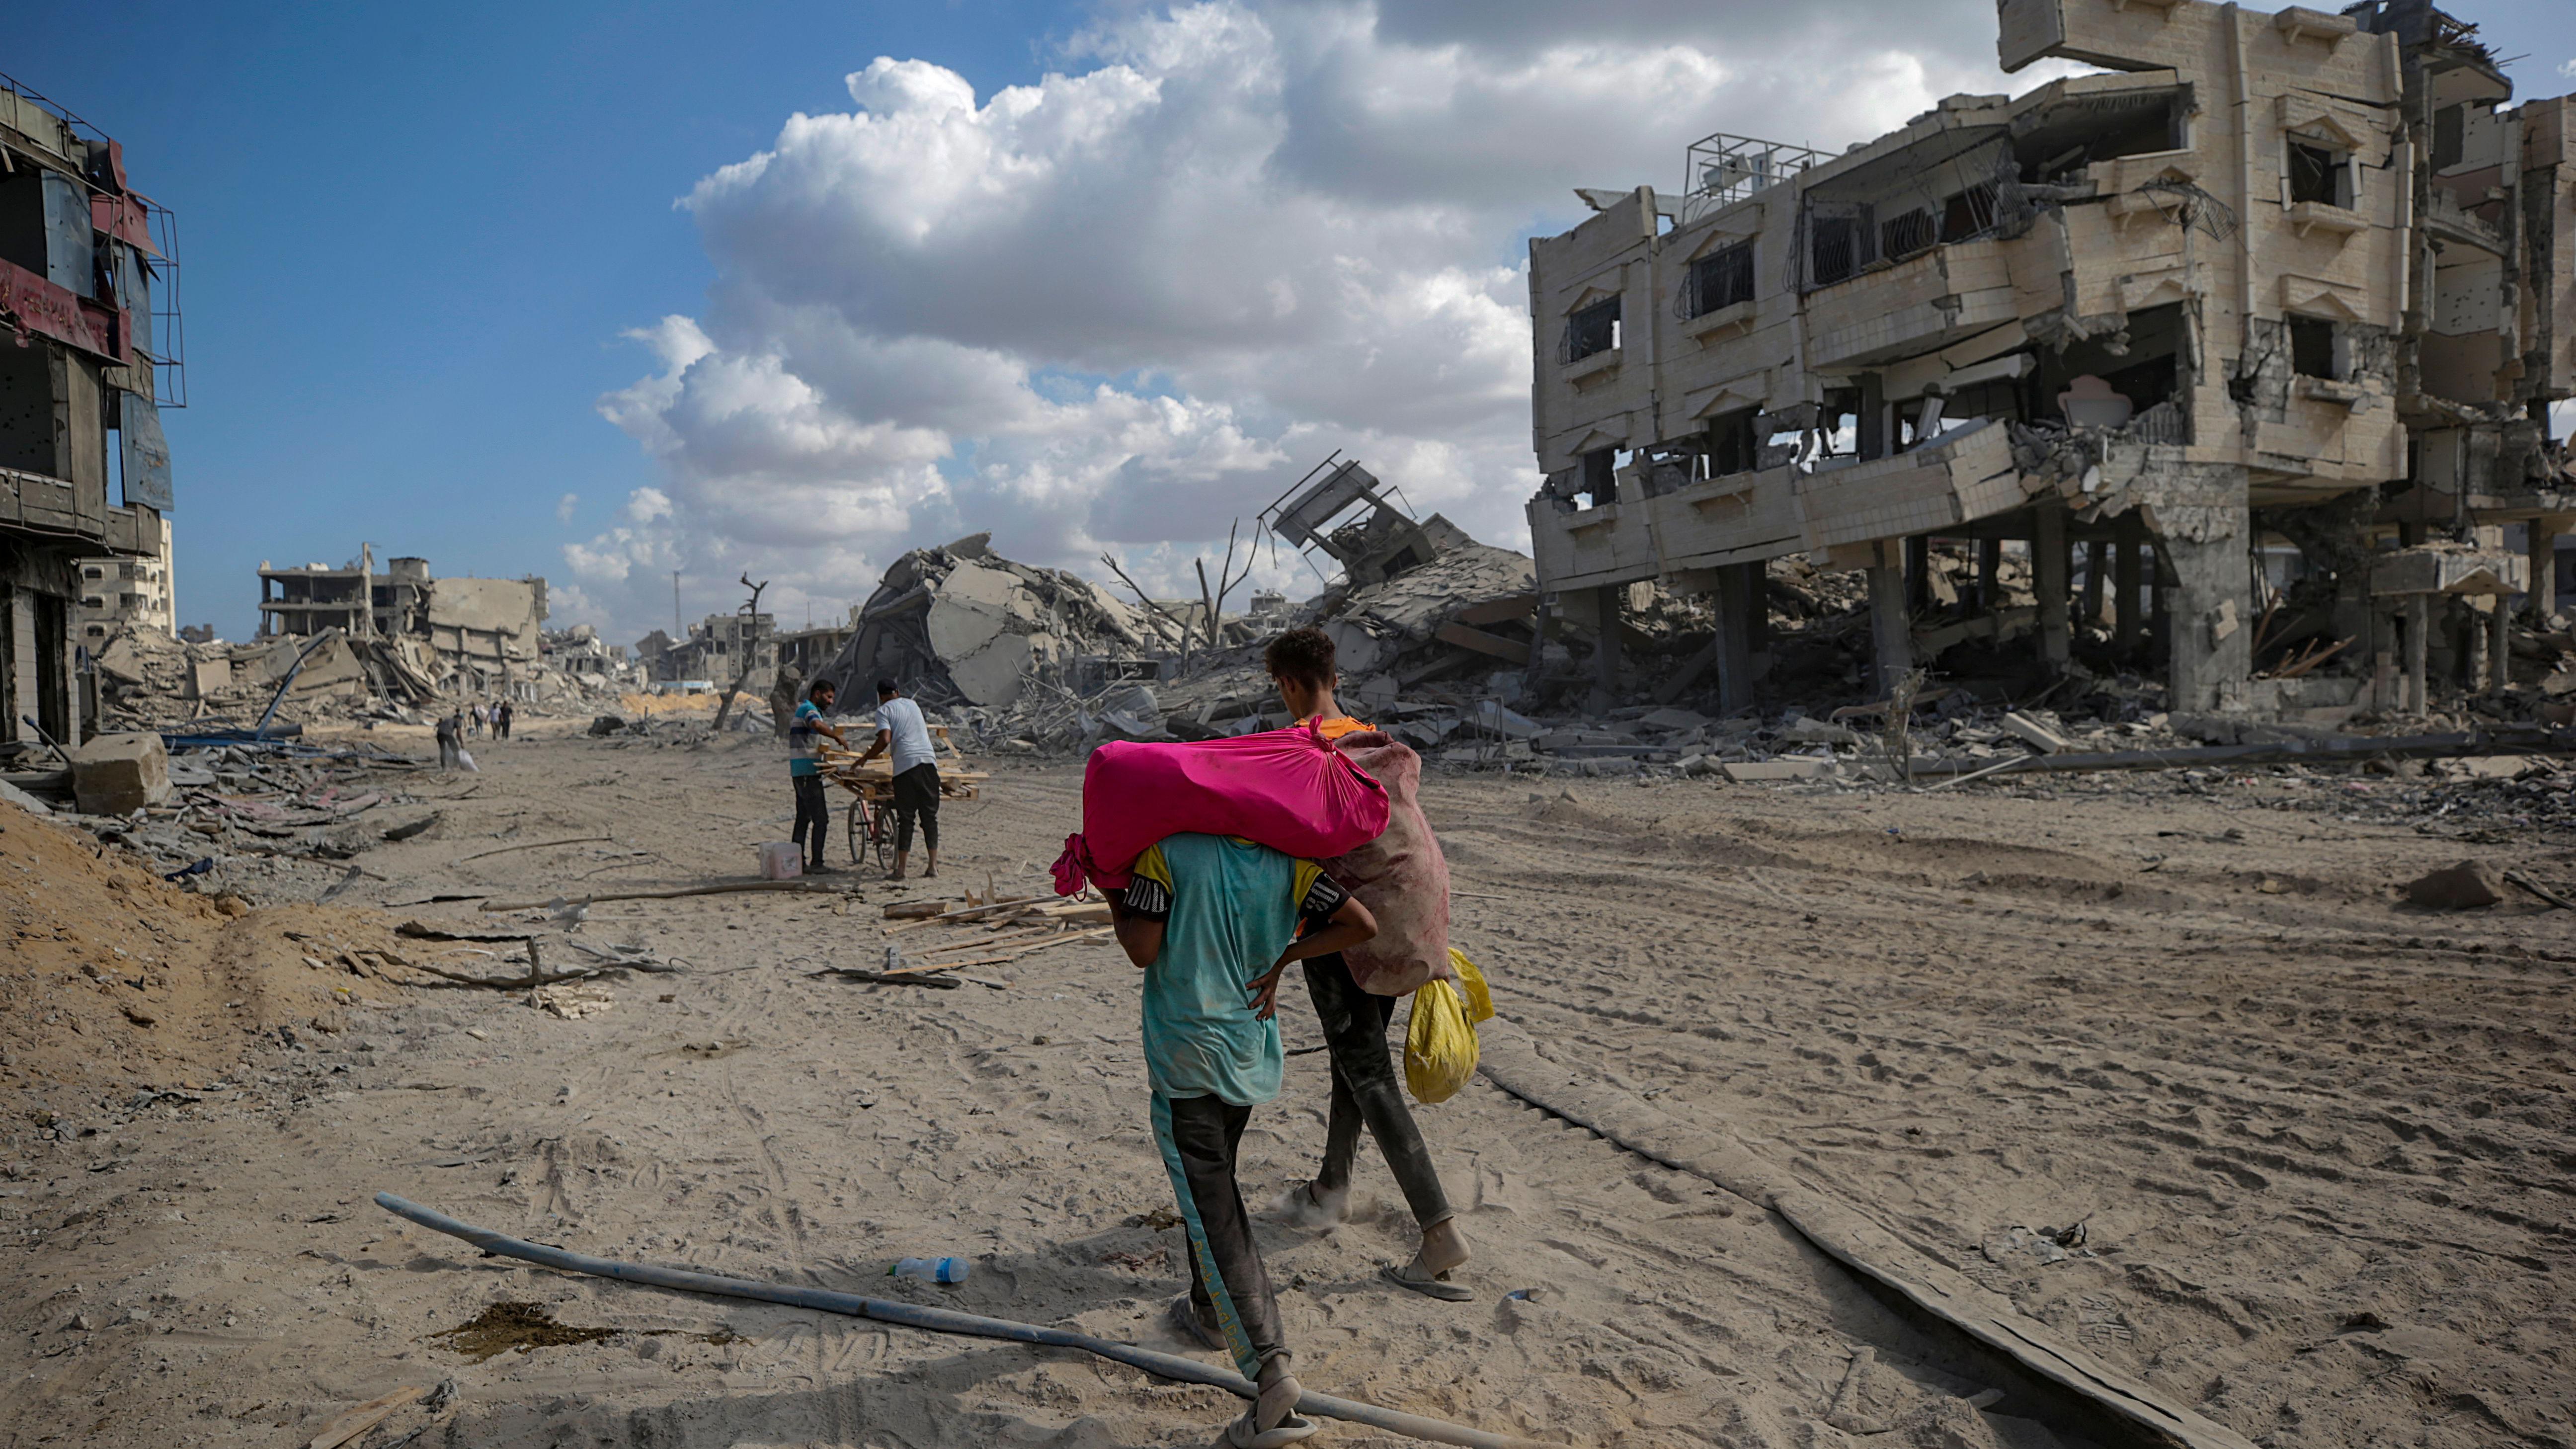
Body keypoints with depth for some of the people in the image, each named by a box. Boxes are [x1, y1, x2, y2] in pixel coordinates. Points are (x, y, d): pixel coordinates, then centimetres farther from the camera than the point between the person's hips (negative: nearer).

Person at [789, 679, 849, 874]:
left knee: (803, 818, 12)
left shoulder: (804, 709, 23)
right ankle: (816, 864, -9)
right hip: (808, 772, -11)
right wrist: (838, 737, -22)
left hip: (801, 772, 11)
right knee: (821, 819, -9)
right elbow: (818, 726, -33)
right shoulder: (809, 709, -11)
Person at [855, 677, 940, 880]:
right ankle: (933, 866, 6)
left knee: (906, 818, -1)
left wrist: (866, 758, 4)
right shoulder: (913, 705, 23)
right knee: (930, 816, 7)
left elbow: (885, 740, -10)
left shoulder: (884, 710, 5)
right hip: (929, 761, 4)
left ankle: (901, 869, -1)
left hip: (906, 764, -4)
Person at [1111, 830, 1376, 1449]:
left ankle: (1269, 1366, -14)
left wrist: (1116, 904, 3)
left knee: (1214, 1211, -5)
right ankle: (1209, 1312, 43)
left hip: (1185, 1053, -5)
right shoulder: (1285, 858, 0)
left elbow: (1142, 949, -15)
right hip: (1251, 1049, 5)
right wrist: (1284, 956, 5)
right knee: (1213, 1184, 26)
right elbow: (1362, 924, -5)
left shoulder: (1167, 847, -12)